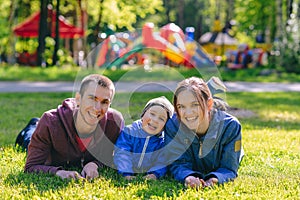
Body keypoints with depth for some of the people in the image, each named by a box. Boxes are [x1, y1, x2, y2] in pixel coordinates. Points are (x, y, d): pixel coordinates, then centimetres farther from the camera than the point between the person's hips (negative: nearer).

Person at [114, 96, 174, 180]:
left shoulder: (163, 141, -3)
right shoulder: (129, 132, -6)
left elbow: (162, 161, -6)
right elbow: (122, 154, -12)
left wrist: (155, 174, -25)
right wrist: (127, 173, -23)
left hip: (147, 176, 3)